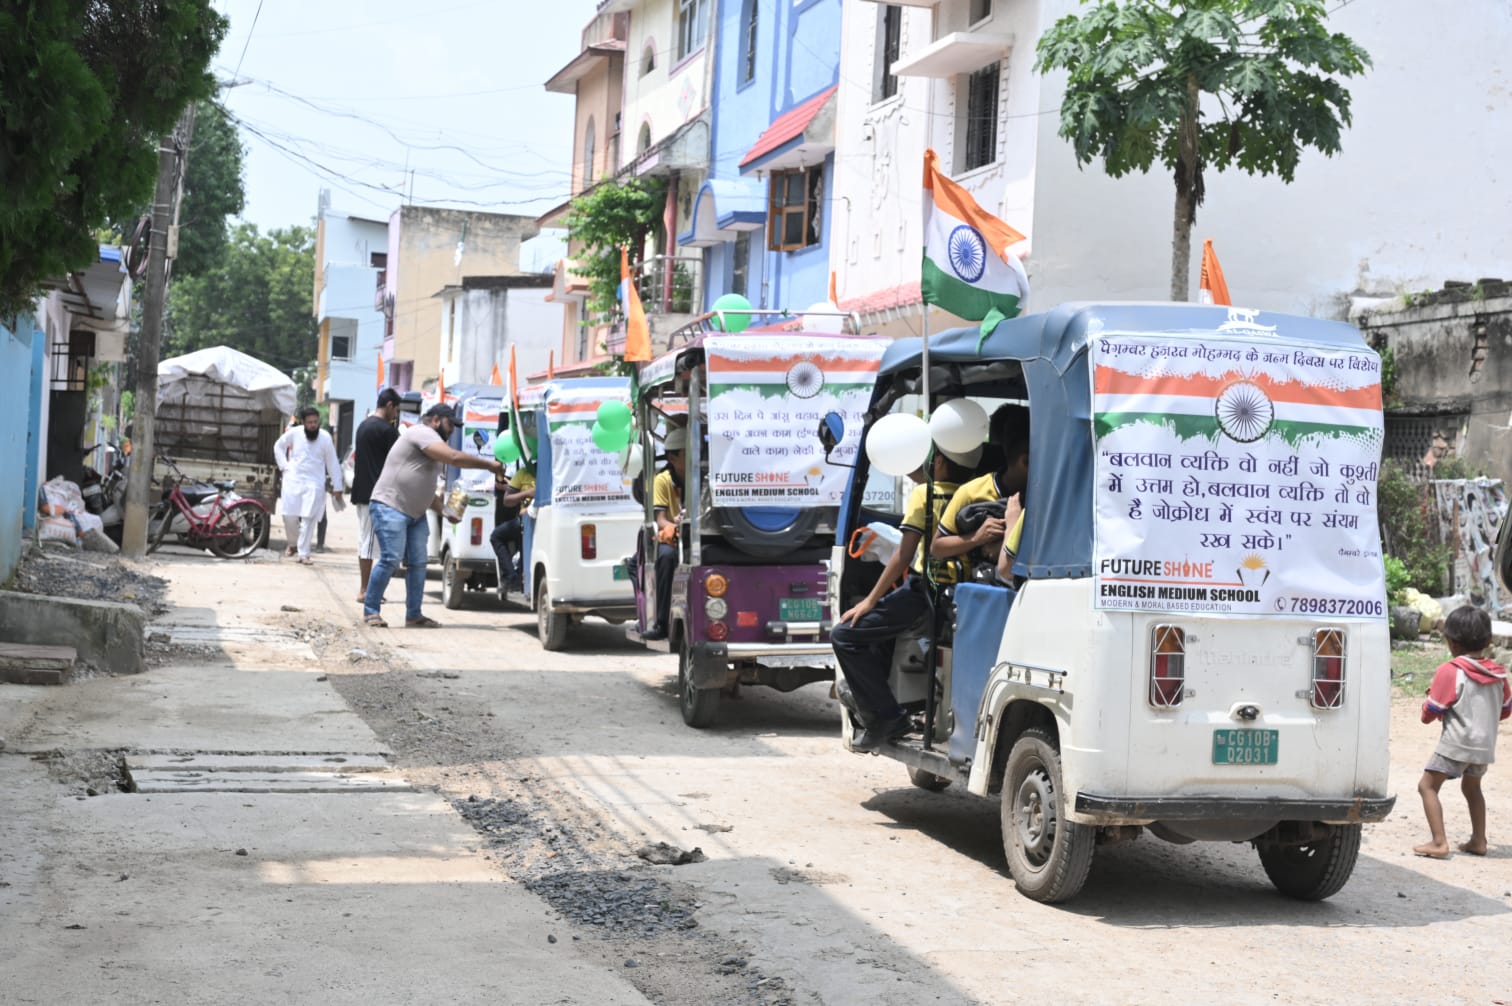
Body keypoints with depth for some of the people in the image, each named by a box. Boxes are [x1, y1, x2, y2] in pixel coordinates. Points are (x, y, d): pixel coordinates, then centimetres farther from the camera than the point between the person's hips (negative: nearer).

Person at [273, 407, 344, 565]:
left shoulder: (325, 437, -6)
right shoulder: (294, 433, -3)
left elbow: (332, 463, 0)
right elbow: (278, 446, 15)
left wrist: (337, 486, 1)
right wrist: (284, 465, 4)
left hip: (314, 483, -2)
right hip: (293, 480, 2)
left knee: (309, 519, -7)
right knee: (289, 515, 2)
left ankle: (304, 554, -1)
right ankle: (292, 544, 28)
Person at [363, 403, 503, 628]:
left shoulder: (431, 449, 22)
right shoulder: (421, 433, -10)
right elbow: (454, 457, -22)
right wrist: (488, 464, -15)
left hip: (415, 514, 10)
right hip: (389, 507, -10)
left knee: (418, 563, 4)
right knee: (391, 559, -15)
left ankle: (414, 615, 8)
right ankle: (370, 610, -5)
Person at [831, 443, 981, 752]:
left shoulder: (924, 494, -7)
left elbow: (904, 554, -11)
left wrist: (870, 600, -8)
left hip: (924, 589, -8)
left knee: (845, 635, -4)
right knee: (880, 632, 29)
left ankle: (886, 717, -7)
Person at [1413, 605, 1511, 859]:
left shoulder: (1449, 672, -12)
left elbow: (1429, 713, -8)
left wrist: (1430, 698, 11)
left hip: (1456, 744, -7)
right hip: (1486, 745, 7)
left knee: (1427, 785, -2)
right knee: (1472, 788, 27)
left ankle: (1439, 842, -12)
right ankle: (1478, 841, 28)